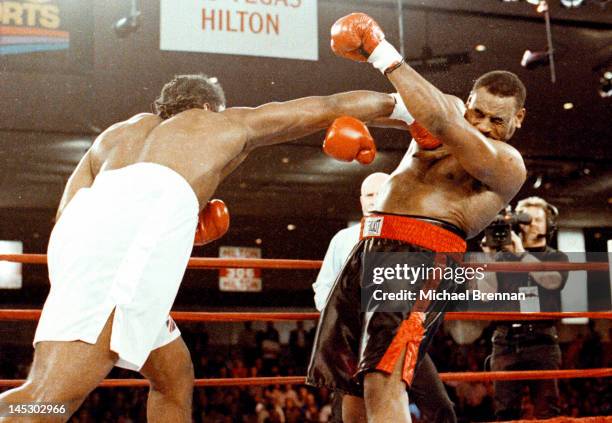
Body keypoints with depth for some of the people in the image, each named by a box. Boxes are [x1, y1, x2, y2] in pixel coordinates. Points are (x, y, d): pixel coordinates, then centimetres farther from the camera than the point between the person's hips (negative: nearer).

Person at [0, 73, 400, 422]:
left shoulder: (118, 132, 41)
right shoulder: (231, 122, 33)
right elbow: (329, 108, 42)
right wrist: (395, 103, 58)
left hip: (78, 230, 6)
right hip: (144, 222, -5)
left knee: (175, 378, 20)